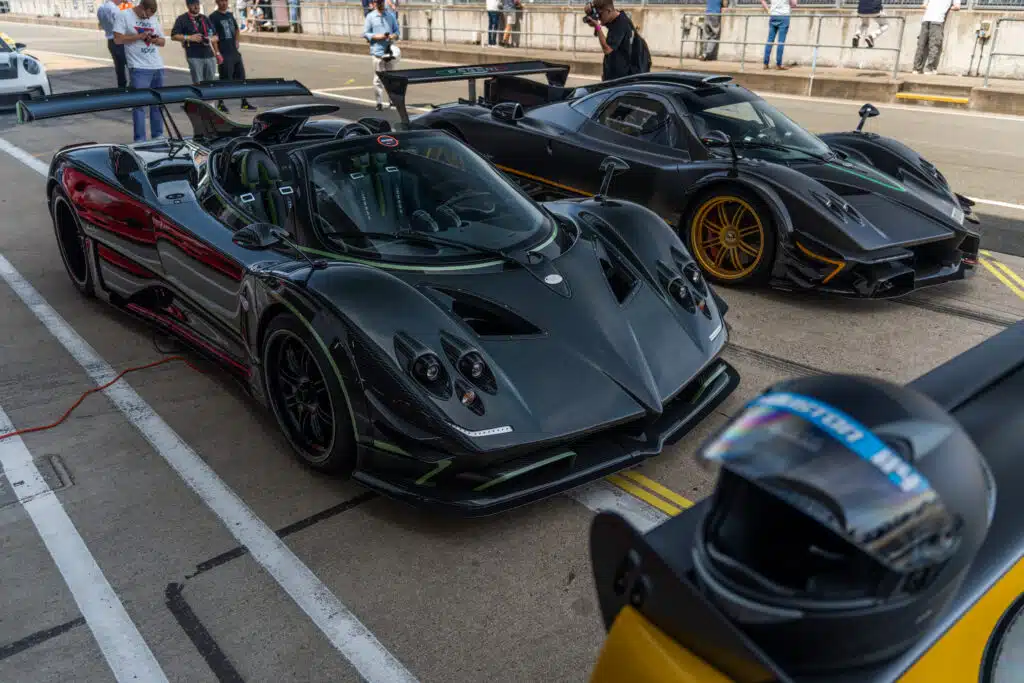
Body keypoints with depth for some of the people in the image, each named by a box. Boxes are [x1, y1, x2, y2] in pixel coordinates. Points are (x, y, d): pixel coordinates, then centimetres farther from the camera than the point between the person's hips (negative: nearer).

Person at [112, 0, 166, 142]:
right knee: (139, 103, -6)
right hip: (139, 68, -5)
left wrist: (155, 40, -6)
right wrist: (139, 36, -15)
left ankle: (158, 135, 19)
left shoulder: (153, 19, 15)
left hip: (158, 67, 6)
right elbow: (118, 39, -8)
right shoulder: (123, 16, -1)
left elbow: (163, 41, 16)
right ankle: (140, 140, -4)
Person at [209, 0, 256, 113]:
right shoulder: (213, 17, -7)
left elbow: (236, 29, 30)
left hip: (235, 53, 7)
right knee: (225, 80, -3)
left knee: (241, 78, 8)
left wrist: (236, 41, 13)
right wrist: (218, 54, -19)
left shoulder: (230, 15, 13)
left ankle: (244, 103, 16)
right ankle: (220, 104, 9)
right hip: (224, 55, -7)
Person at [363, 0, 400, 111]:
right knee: (378, 78, -5)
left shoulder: (391, 16, 11)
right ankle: (379, 102, -1)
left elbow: (396, 30, 14)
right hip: (377, 51, -3)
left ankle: (392, 100, 21)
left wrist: (395, 35, -9)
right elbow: (365, 33, 1)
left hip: (389, 50, 3)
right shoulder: (370, 17, 2)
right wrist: (377, 36, -15)